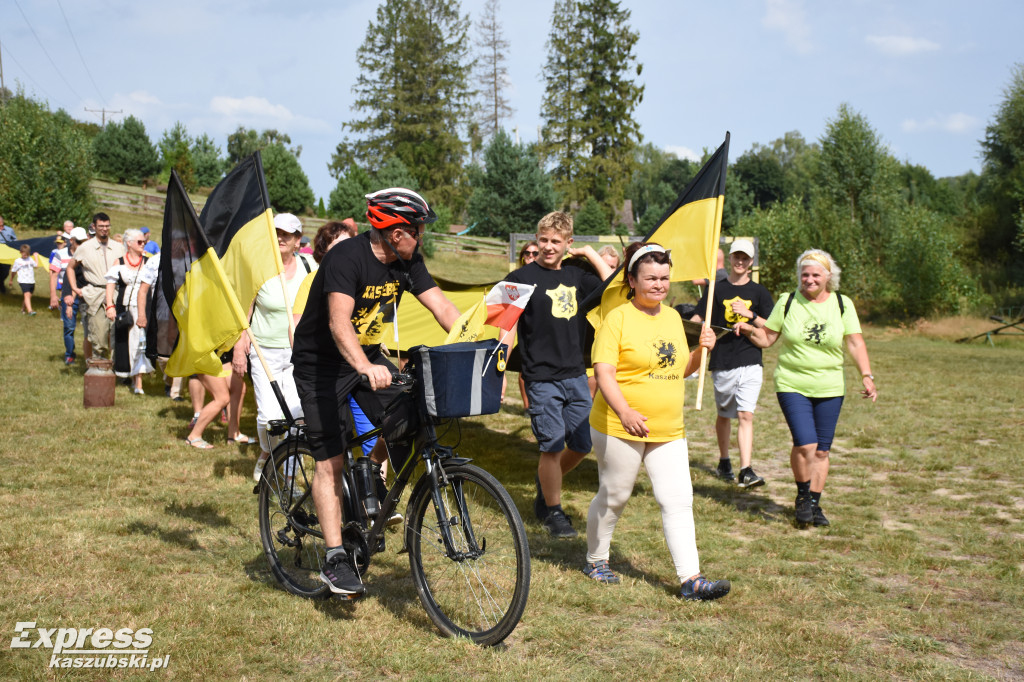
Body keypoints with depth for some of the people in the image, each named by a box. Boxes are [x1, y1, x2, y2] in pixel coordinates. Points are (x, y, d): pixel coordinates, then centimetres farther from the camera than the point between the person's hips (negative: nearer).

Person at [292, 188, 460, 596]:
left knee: (404, 424, -13)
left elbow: (440, 305, -7)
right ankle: (335, 560, -3)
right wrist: (366, 368, -55)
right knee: (331, 461, -7)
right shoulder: (347, 257, -27)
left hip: (369, 358, 6)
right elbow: (339, 321, -39)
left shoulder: (407, 261, -5)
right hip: (321, 363, -6)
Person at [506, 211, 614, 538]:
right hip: (542, 379, -5)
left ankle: (545, 484, 35)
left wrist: (589, 253, 4)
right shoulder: (522, 277, -5)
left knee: (582, 444, 10)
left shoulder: (574, 276, 10)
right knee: (552, 447, -4)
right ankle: (553, 512, 14)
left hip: (576, 377, 5)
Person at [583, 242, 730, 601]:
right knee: (614, 496, 9)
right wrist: (624, 412, -32)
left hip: (668, 431, 5)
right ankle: (595, 560, 30)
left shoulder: (673, 317, 12)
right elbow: (604, 372, -17)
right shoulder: (618, 318, -9)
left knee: (678, 500, -2)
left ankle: (691, 579, -1)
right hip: (618, 428, -5)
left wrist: (701, 351, 1)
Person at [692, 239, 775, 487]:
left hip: (751, 364, -1)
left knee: (746, 415, -11)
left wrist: (750, 315, -13)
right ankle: (724, 462, 32)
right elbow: (698, 318, 4)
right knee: (724, 415, 14)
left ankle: (746, 471, -15)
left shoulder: (759, 292, 7)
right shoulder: (716, 289, 7)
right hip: (722, 362, 1)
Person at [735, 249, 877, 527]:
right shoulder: (787, 302, 2)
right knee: (805, 444, -14)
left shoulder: (843, 304, 3)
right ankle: (802, 495, 11)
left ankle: (814, 503, 20)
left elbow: (855, 343, -1)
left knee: (822, 450, 5)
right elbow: (766, 338, 7)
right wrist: (748, 329, -13)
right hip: (792, 386, -2)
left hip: (830, 389, 2)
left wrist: (867, 376, -12)